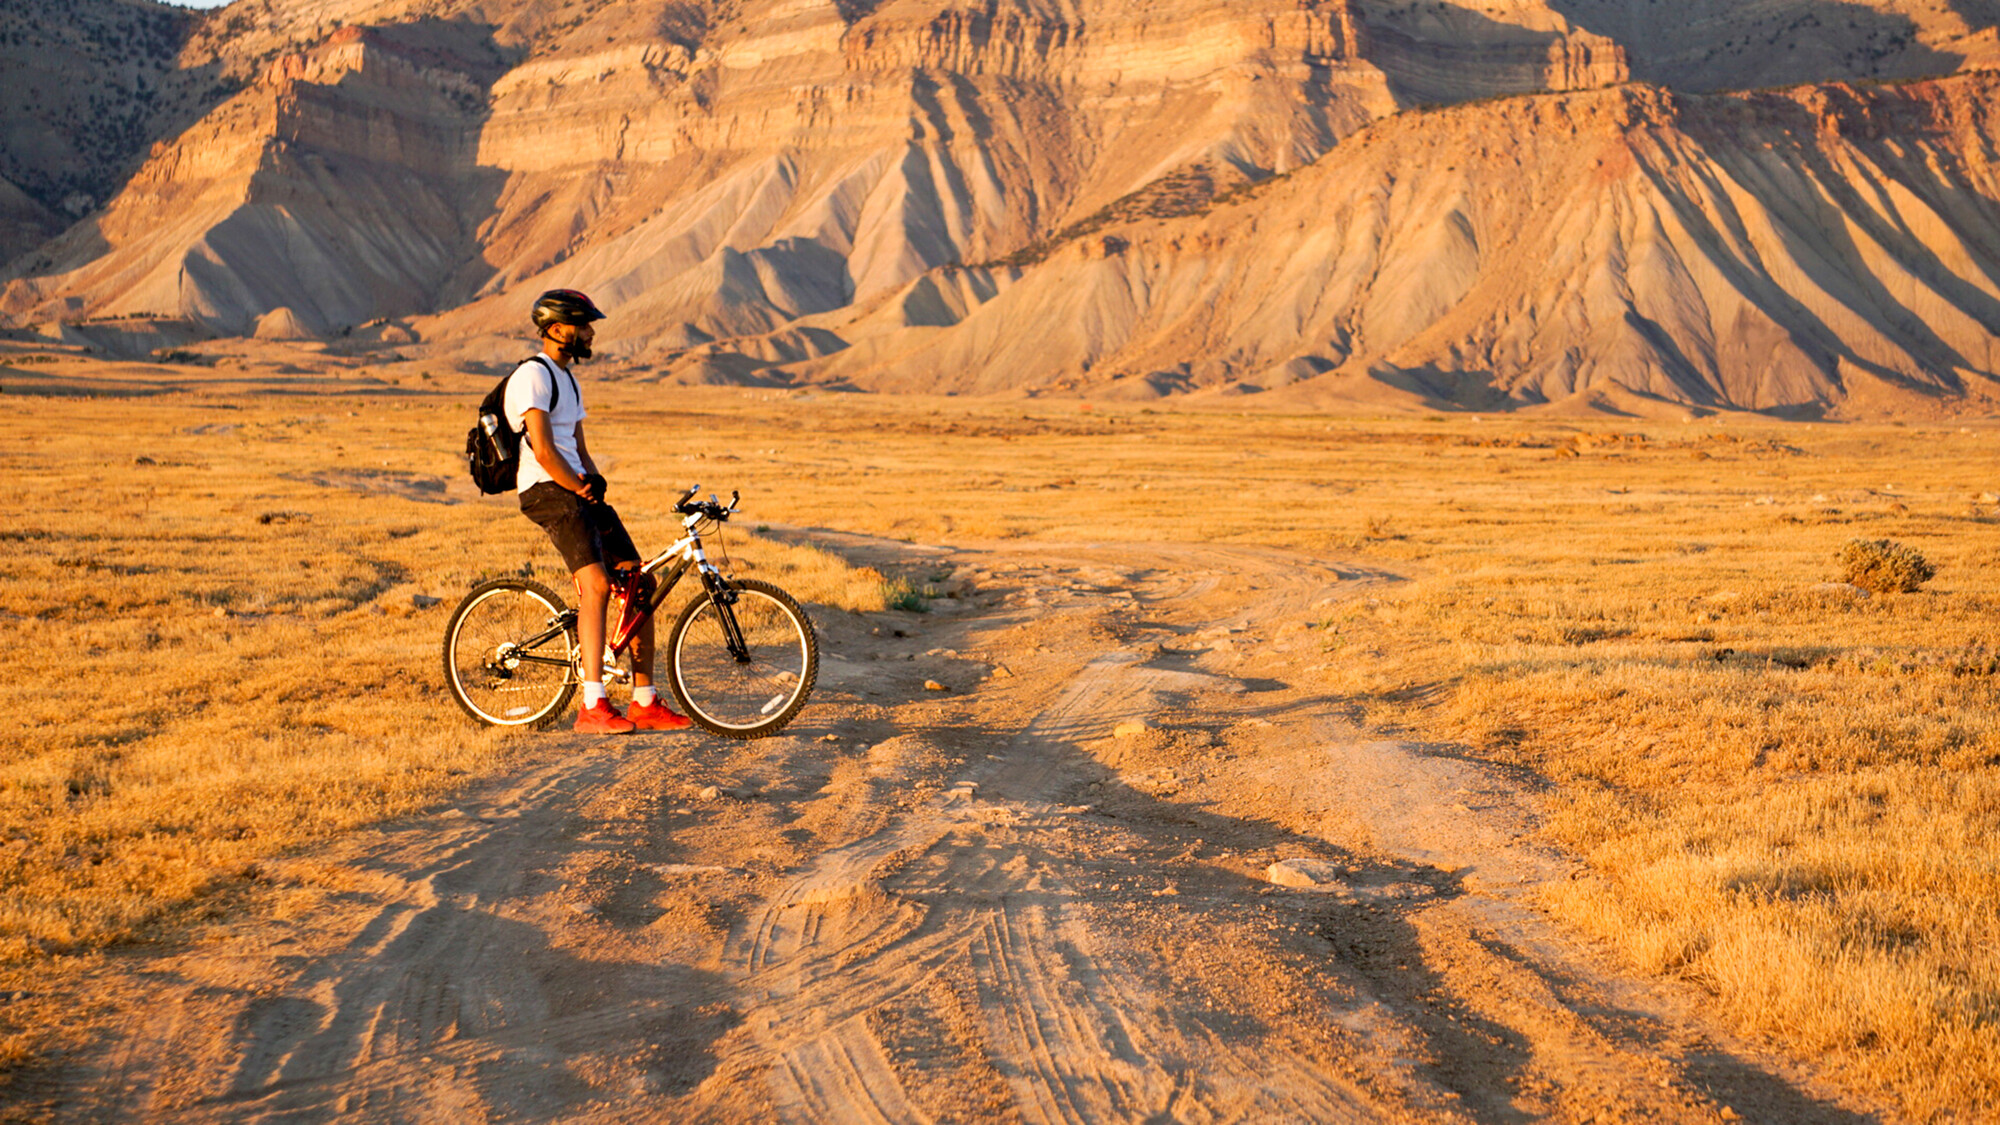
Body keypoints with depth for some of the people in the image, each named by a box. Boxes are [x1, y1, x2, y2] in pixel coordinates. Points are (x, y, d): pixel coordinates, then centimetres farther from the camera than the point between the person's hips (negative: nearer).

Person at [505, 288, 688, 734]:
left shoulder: (567, 379, 23)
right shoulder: (533, 376, -9)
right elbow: (543, 451, -18)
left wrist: (595, 483, 6)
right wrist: (581, 489, -8)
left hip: (578, 489, 10)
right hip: (547, 491, -10)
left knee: (639, 583, 2)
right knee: (596, 584, -25)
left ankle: (645, 703, 8)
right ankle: (592, 708, -27)